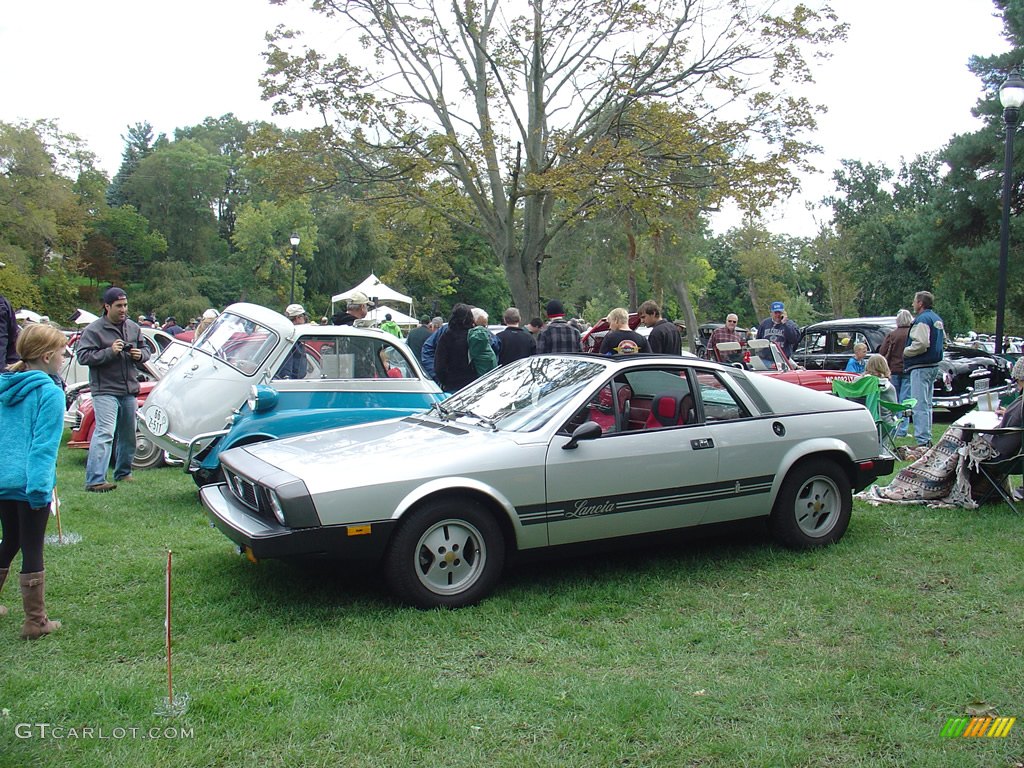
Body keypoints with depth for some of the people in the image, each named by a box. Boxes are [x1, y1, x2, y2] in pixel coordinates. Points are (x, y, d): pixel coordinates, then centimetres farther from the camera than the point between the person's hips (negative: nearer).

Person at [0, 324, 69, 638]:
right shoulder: (49, 393, -14)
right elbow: (44, 446, -19)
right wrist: (40, 487, -19)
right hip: (29, 484, -7)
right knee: (32, 550, 2)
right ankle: (35, 622, 11)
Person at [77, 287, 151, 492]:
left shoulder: (134, 327, 11)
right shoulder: (93, 329, -7)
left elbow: (146, 351, 20)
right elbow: (83, 356, -14)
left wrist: (140, 354, -3)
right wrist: (109, 352, -23)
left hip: (129, 391, 7)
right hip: (105, 391, -6)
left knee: (128, 435, 15)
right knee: (105, 432, -16)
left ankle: (123, 473, 31)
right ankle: (95, 480, -18)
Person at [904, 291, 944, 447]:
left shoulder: (922, 320, -16)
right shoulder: (937, 319, 16)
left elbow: (921, 344, -25)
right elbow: (943, 338, 24)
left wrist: (906, 351, -11)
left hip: (921, 368, -10)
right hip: (933, 365, 10)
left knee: (919, 405, -9)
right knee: (927, 405, 17)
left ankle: (922, 440, -11)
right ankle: (927, 438, 23)